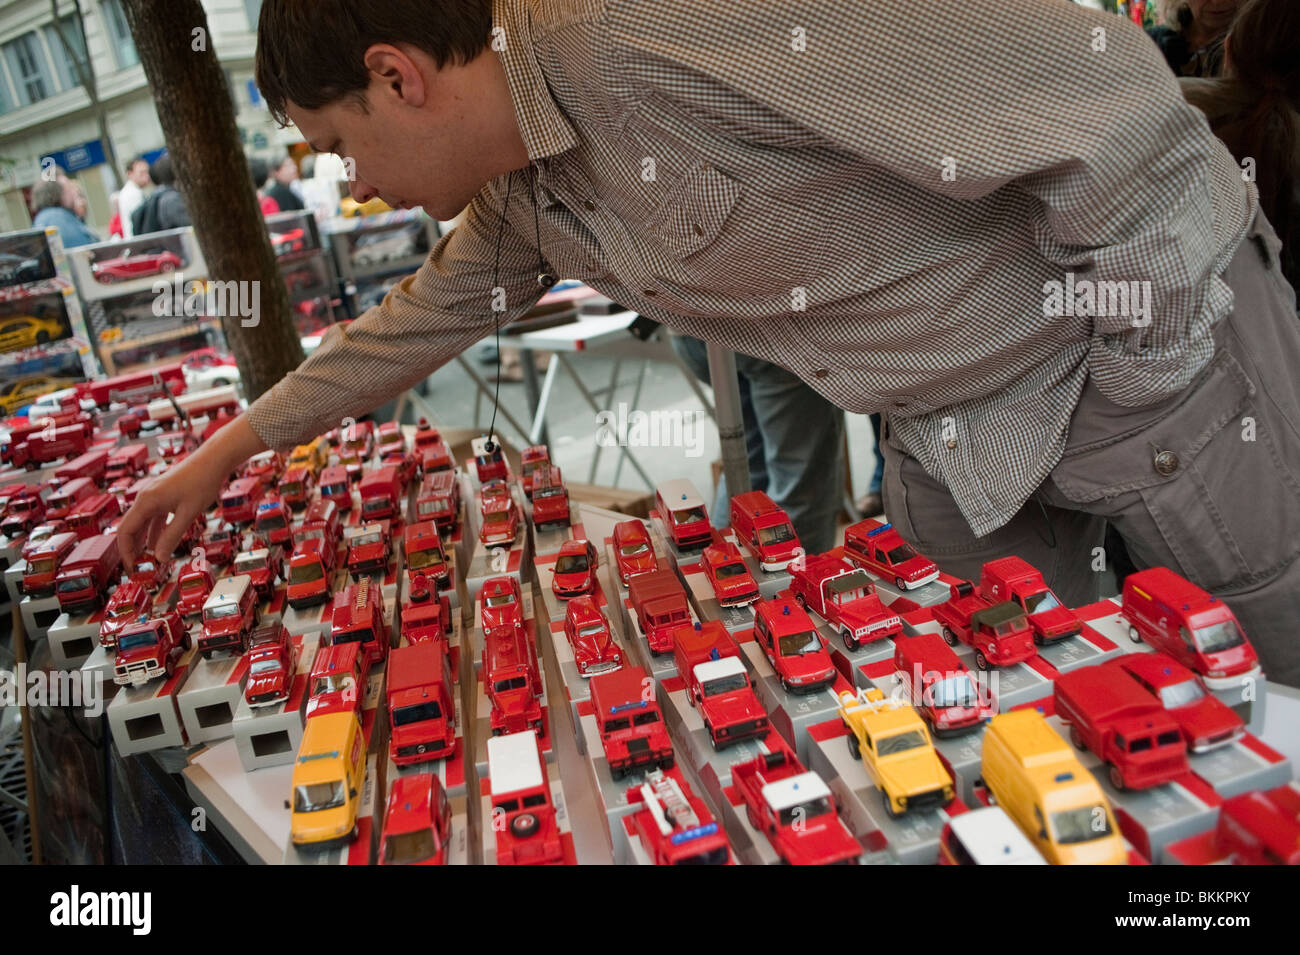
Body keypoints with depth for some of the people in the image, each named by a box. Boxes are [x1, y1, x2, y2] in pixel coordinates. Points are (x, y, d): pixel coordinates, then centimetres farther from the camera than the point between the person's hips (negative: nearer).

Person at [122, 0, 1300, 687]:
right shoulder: (517, 197, 2)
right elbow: (414, 324, 19)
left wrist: (1134, 375, -17)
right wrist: (223, 453, 23)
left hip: (1158, 345, -6)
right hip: (953, 430, 7)